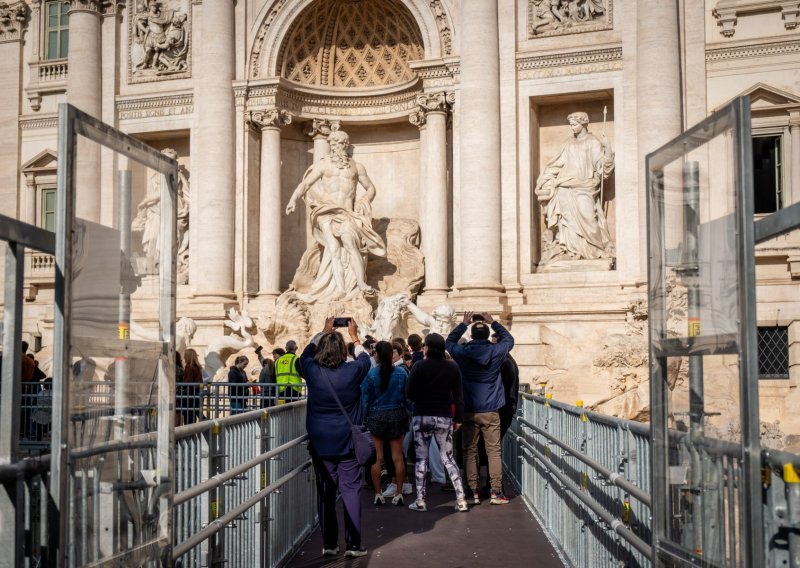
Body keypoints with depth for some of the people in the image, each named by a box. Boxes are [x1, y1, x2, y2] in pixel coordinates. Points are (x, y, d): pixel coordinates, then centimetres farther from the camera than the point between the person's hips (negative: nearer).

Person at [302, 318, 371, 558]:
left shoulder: (313, 371, -8)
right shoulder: (353, 371, -11)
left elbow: (306, 353, 16)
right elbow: (365, 358, 13)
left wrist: (324, 332, 27)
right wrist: (355, 337, 27)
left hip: (320, 444, 2)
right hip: (348, 442, -2)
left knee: (325, 493, 8)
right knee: (351, 490, 3)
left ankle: (328, 544, 14)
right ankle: (353, 544, 4)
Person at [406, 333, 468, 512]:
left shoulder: (420, 366, -9)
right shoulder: (453, 367, 0)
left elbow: (410, 393, -7)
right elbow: (459, 396, 1)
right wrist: (458, 418, 8)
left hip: (422, 417, -2)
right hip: (444, 418, 2)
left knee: (421, 459, 6)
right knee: (448, 459, 10)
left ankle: (420, 501, 8)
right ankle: (461, 500, 5)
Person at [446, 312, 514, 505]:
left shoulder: (462, 352, -6)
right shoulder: (496, 351, -6)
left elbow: (449, 341, 17)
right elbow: (508, 339, 17)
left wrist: (463, 323, 23)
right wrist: (493, 322, 21)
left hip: (468, 411, 1)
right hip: (490, 411, -1)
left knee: (470, 451, 7)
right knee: (493, 451, 3)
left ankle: (473, 493, 8)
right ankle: (496, 492, 2)